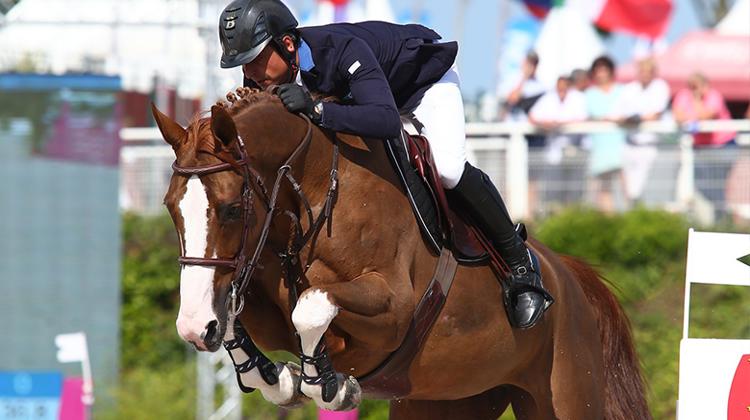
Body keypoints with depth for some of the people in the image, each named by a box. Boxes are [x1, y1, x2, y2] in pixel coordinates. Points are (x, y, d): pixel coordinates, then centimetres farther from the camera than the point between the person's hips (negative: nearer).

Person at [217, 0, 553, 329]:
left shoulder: (341, 49, -45)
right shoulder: (261, 83, -24)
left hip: (425, 74, -7)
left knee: (449, 169, -26)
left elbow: (387, 121, -57)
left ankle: (519, 261, -8)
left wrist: (316, 110, -66)